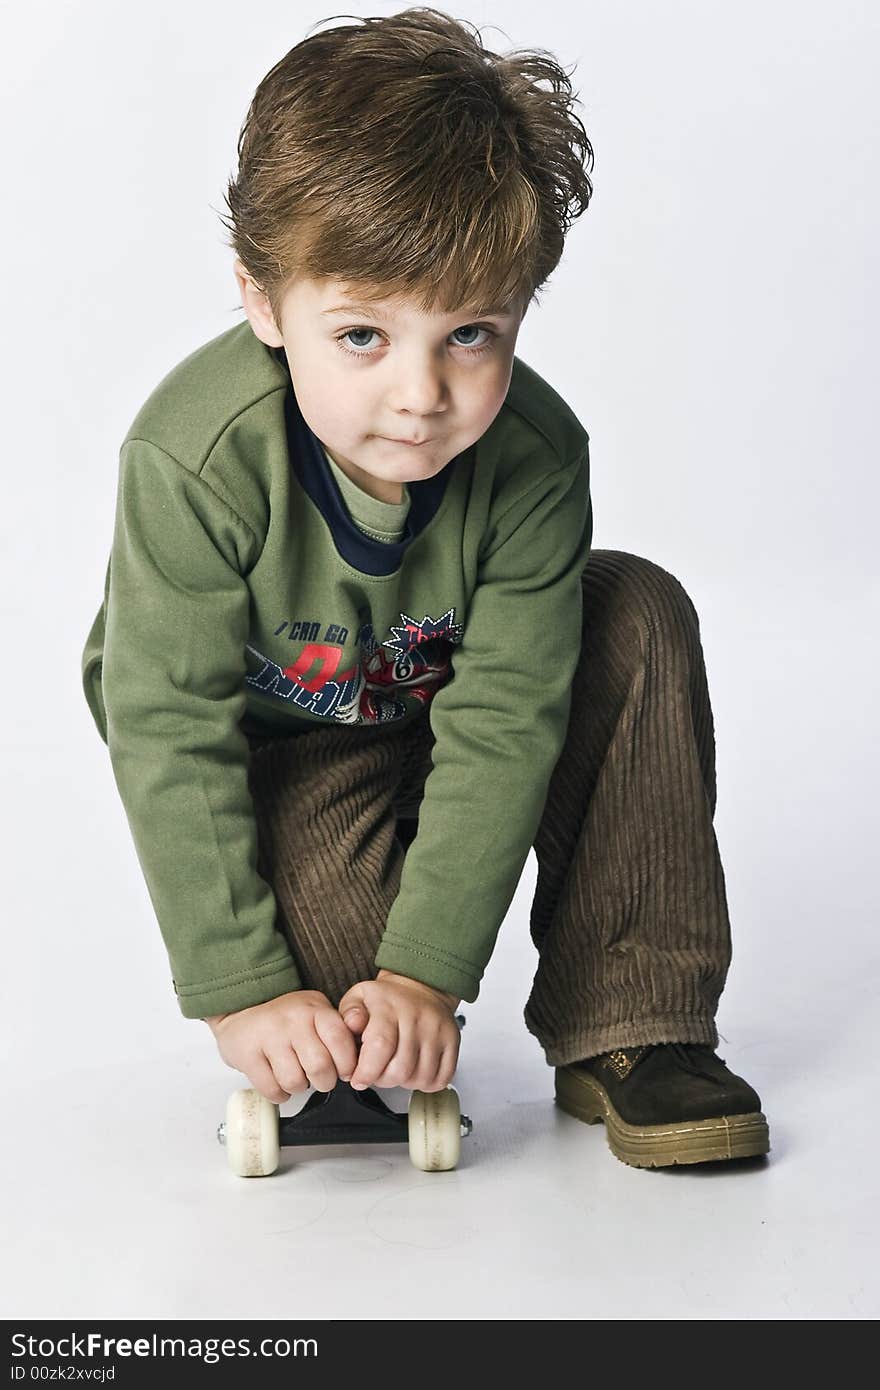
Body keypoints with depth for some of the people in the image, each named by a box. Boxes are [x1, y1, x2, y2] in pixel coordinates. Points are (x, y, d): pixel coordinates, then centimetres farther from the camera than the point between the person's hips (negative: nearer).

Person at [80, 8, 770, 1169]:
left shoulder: (536, 454, -27)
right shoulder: (194, 460, -34)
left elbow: (504, 721, -25)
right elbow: (170, 734, -28)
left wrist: (428, 971, -28)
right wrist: (244, 989, -29)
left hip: (436, 704, 4)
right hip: (270, 737, -3)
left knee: (638, 616, -18)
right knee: (333, 912, -32)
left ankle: (627, 1035, -13)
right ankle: (351, 1055, 8)